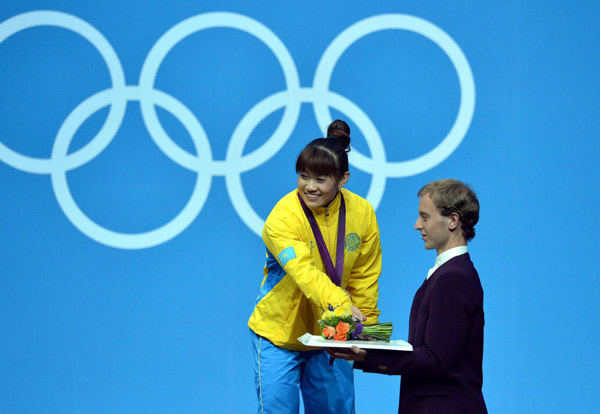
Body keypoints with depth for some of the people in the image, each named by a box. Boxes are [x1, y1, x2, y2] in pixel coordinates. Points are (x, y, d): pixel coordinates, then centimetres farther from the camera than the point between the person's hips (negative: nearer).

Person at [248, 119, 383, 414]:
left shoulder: (362, 213, -5)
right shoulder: (282, 218, -20)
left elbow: (364, 279, 5)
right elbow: (305, 272, -35)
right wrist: (341, 305, -49)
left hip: (331, 336, 4)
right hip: (280, 334, -4)